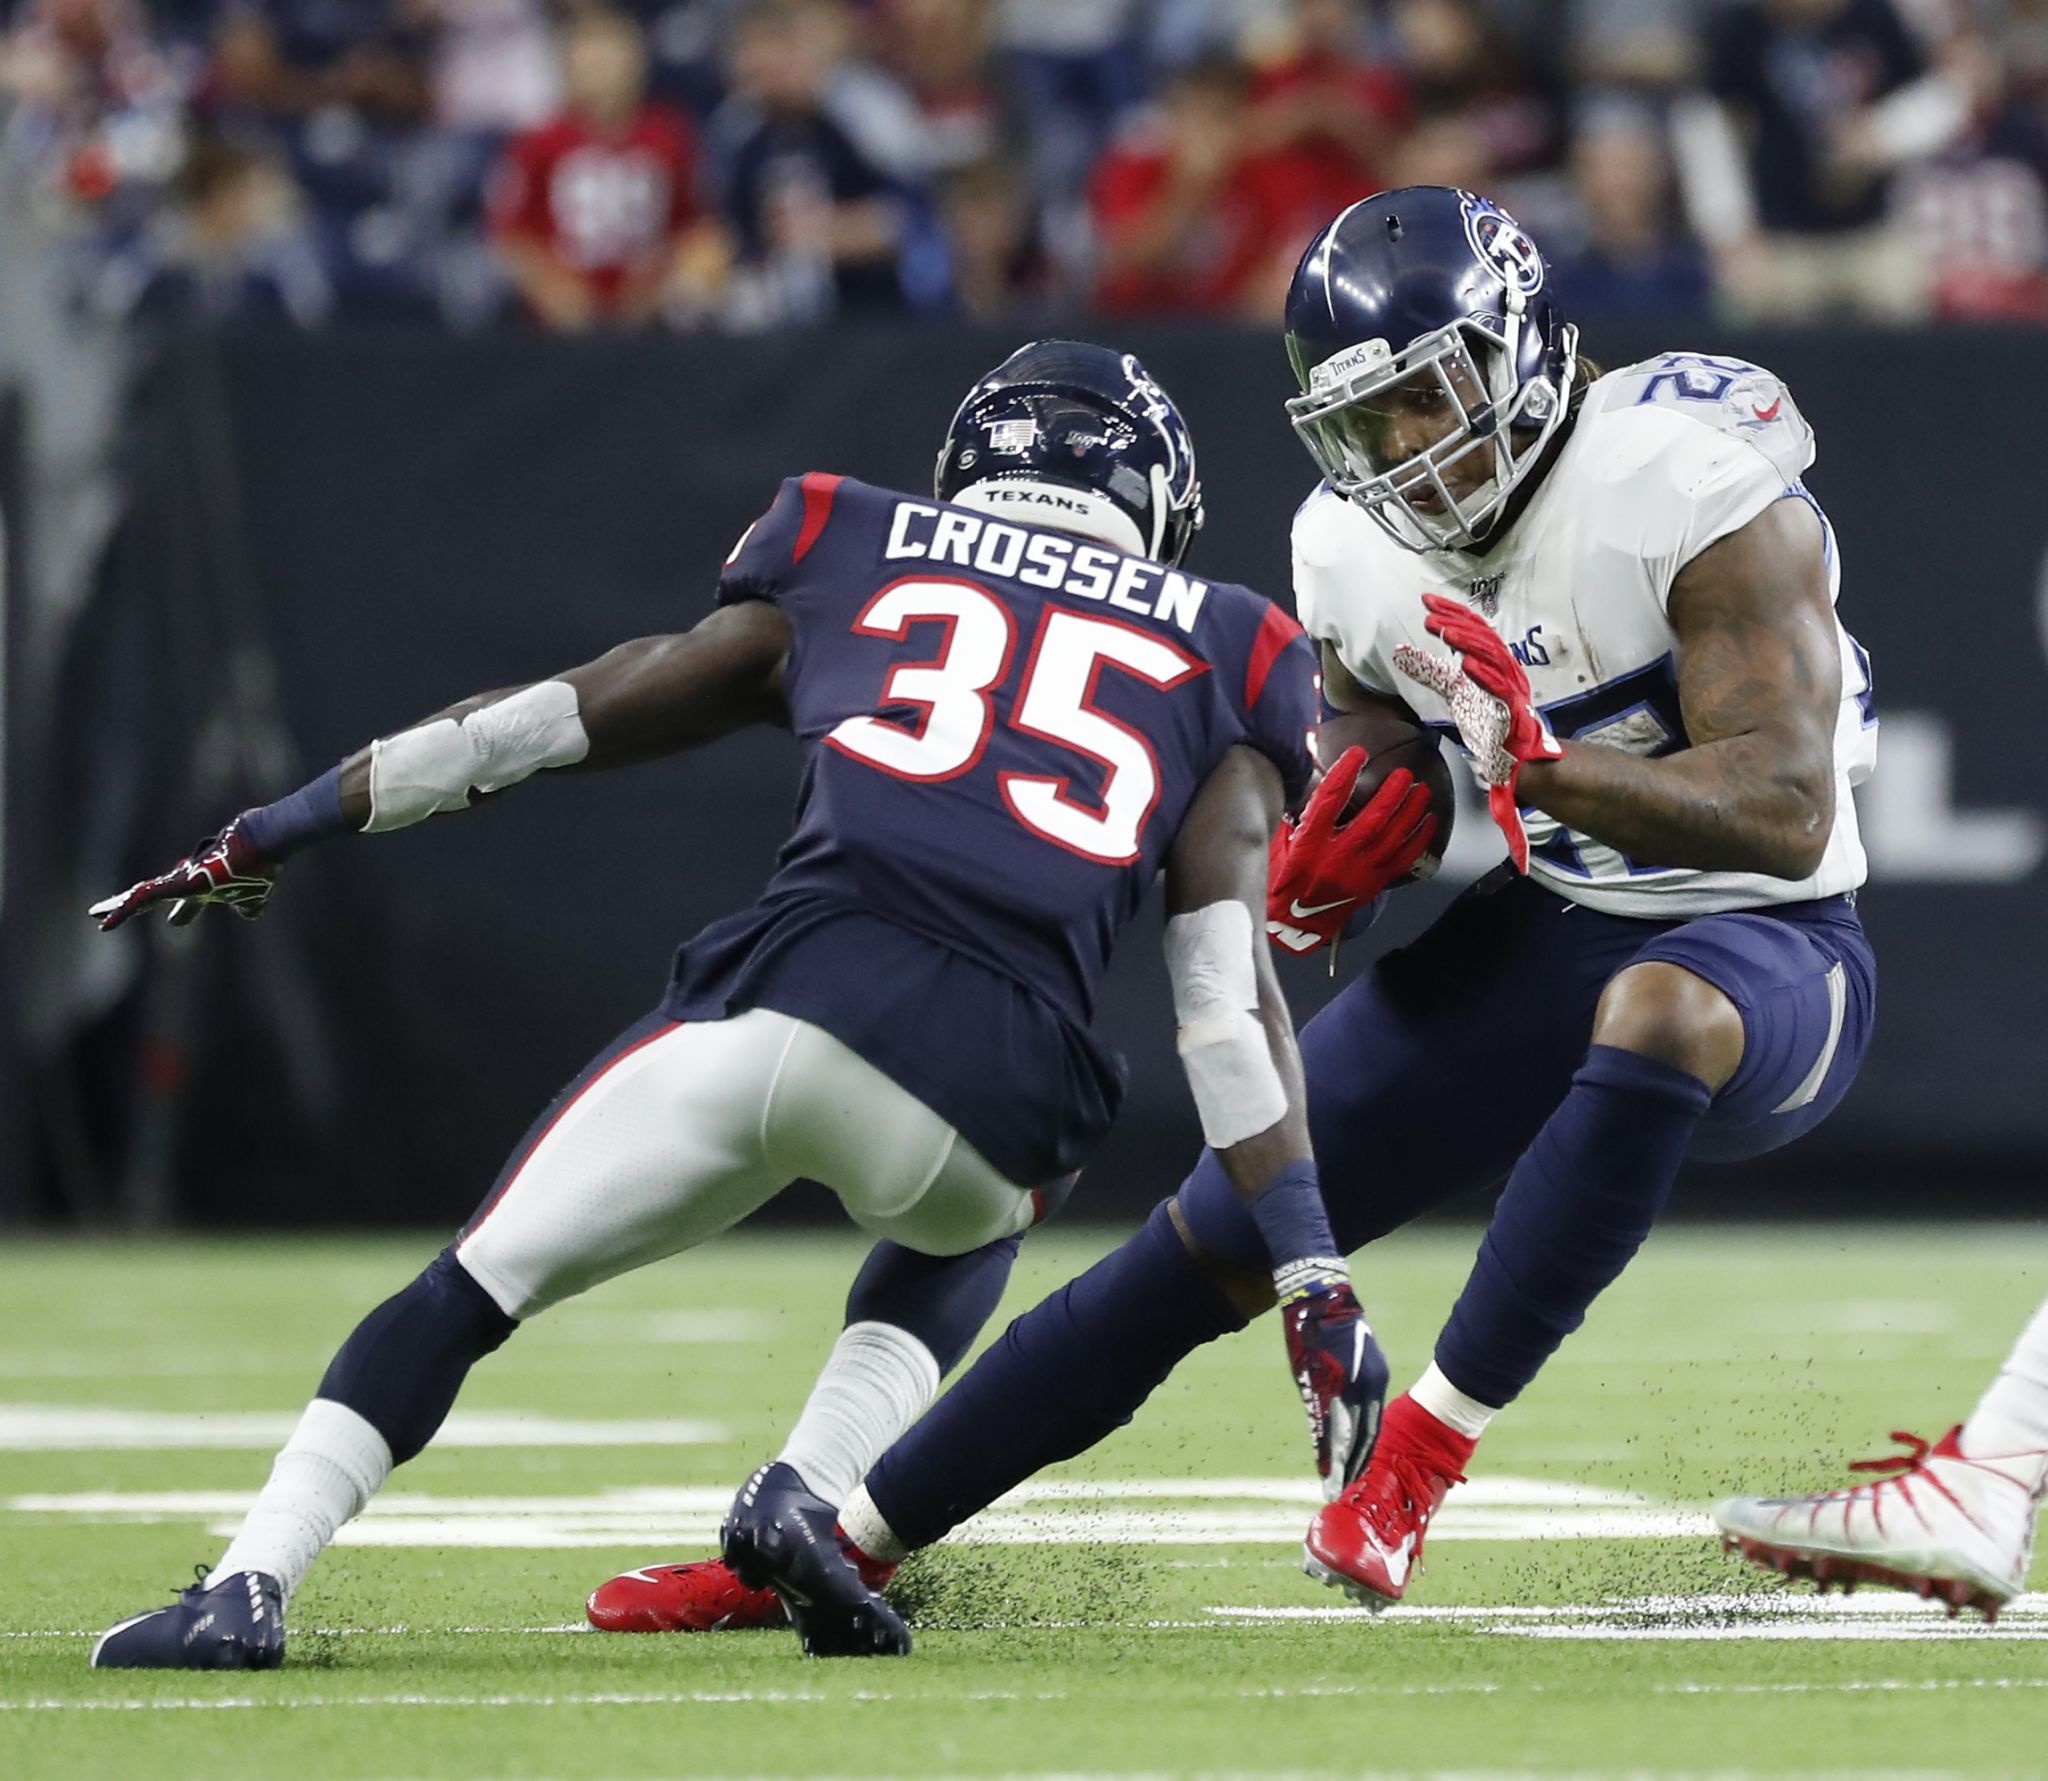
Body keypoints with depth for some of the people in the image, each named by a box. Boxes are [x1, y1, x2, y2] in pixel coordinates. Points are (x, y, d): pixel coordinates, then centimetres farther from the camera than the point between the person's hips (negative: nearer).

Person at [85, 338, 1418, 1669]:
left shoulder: (852, 564, 25)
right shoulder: (1213, 667, 23)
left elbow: (555, 722, 26)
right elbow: (1231, 994, 11)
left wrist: (273, 834, 34)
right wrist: (1314, 1278, 8)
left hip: (780, 1001, 0)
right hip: (991, 1086, 0)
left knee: (471, 1293, 14)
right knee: (969, 1233, 35)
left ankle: (245, 1593, -4)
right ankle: (806, 1495, 10)